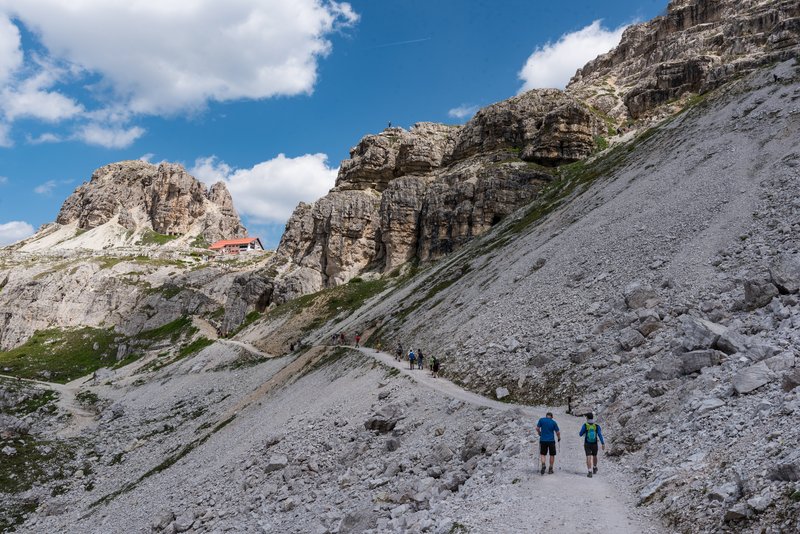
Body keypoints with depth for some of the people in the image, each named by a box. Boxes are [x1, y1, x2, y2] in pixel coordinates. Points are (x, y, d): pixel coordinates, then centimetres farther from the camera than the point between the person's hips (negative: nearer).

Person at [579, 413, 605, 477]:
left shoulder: (585, 425, -12)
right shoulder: (597, 426, -9)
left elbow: (580, 434, -4)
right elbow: (600, 435, -17)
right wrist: (603, 444, -18)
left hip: (587, 445, -2)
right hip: (594, 445, 2)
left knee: (588, 457, -4)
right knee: (594, 456, 25)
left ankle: (590, 472, -19)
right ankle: (594, 468, 46)